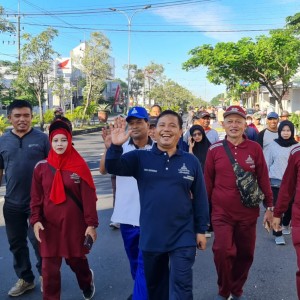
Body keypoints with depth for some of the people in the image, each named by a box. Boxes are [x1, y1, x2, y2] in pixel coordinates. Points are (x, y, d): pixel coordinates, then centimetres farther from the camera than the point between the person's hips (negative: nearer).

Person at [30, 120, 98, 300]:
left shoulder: (79, 166, -8)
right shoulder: (41, 167, -1)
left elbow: (88, 197, -8)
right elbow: (36, 197, 4)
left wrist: (91, 224, -10)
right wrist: (35, 220, -5)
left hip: (74, 223, -1)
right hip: (49, 224, 1)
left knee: (76, 259, 17)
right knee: (49, 267, 5)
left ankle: (87, 282, 49)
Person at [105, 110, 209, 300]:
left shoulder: (191, 161, -2)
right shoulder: (140, 158, -3)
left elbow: (200, 198, 3)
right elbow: (113, 167, -15)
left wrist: (201, 229, 3)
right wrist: (116, 146, -34)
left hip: (183, 238, -1)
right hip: (150, 237, 1)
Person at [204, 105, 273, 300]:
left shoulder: (254, 148, -2)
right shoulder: (215, 149, -3)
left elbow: (263, 178, 3)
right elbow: (208, 181, 4)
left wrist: (269, 206, 4)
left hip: (248, 213, 1)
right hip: (222, 212, -1)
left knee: (245, 254, 11)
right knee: (223, 251, -9)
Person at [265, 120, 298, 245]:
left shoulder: (296, 146, 1)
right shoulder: (273, 145, -1)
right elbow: (267, 164, 3)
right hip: (276, 182, -2)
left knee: (290, 207, 13)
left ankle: (285, 224, 42)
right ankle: (278, 234, 9)